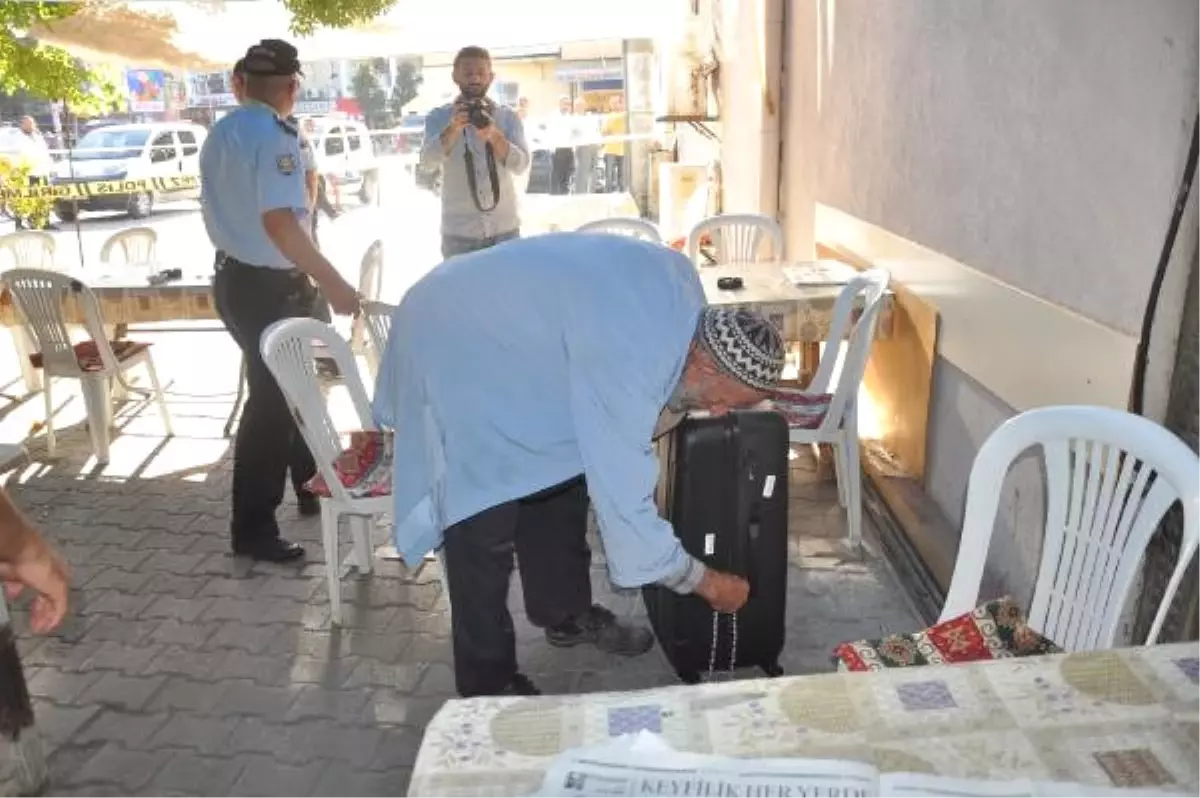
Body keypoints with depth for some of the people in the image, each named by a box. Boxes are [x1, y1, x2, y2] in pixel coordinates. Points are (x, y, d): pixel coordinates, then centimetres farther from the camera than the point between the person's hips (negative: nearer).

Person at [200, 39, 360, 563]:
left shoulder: (222, 132, 10)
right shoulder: (273, 137, -19)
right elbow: (279, 223, -29)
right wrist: (332, 283, -29)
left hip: (237, 276, 9)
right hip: (268, 287, -9)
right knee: (272, 400, -1)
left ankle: (311, 487, 35)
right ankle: (252, 530, 8)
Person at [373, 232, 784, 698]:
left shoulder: (683, 284, -11)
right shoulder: (624, 362, -37)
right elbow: (624, 505, -29)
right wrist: (709, 584, -16)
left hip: (516, 337, 9)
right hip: (450, 349, -9)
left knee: (562, 473, 13)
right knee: (484, 526, -9)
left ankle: (567, 614, 32)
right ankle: (488, 690, 7)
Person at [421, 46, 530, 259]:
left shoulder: (508, 117, 4)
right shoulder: (439, 117, 2)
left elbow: (521, 164, -9)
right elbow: (427, 160, -15)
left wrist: (494, 136, -27)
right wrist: (454, 128, -32)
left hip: (504, 229, 1)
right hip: (458, 232, -1)